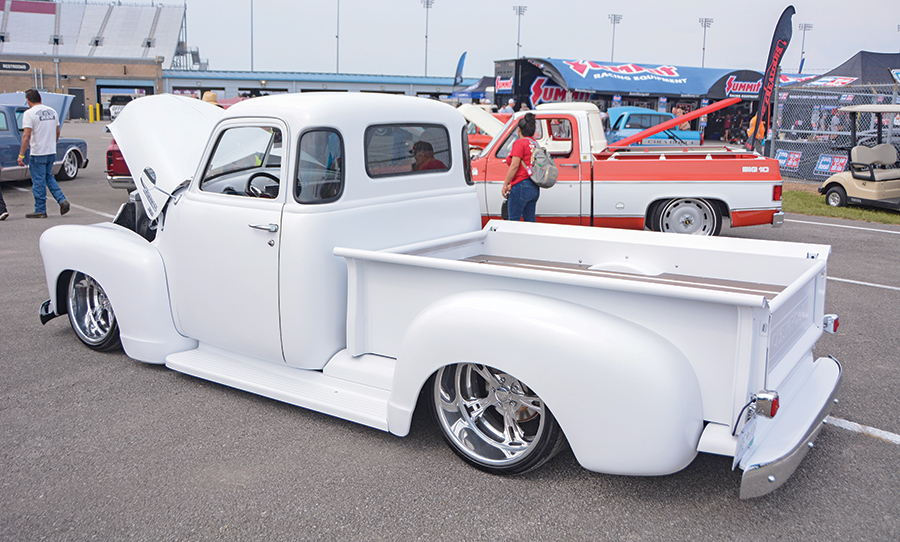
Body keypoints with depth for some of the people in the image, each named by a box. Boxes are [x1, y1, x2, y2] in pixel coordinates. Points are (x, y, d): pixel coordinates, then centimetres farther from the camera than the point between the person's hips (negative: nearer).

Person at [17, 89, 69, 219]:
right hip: (51, 152, 6)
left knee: (38, 181, 1)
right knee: (49, 177, 21)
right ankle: (62, 200, 5)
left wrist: (21, 155, -15)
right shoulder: (52, 111, 7)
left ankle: (40, 210, 7)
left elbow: (26, 135, -18)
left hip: (38, 154, -6)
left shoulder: (29, 113, -12)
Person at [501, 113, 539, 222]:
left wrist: (505, 184, -9)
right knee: (530, 220, 12)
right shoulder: (535, 144, 15)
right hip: (535, 188, 8)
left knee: (513, 220, -2)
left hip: (521, 186, -8)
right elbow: (529, 165, 14)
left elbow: (515, 165, -15)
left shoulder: (520, 142, -8)